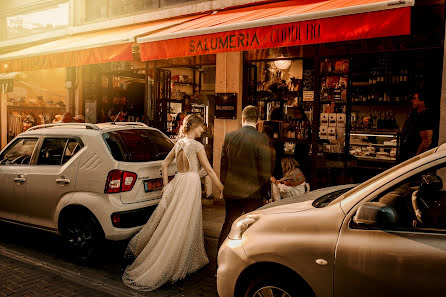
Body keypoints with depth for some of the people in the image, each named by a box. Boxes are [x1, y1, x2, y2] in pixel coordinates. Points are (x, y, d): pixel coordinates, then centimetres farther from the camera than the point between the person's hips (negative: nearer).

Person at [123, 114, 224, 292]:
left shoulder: (179, 144, 12)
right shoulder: (197, 146, -10)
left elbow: (165, 164, 17)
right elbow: (209, 171, -10)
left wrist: (166, 185, 19)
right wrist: (223, 189, -3)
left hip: (177, 182, 7)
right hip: (190, 184, -7)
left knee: (168, 221, 15)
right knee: (182, 226, 0)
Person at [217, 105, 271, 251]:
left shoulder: (229, 136, 0)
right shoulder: (262, 139, -13)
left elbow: (223, 165, 7)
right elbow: (265, 170, -12)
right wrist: (263, 189, 3)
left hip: (231, 191, 4)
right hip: (253, 192, -4)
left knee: (228, 224, 17)